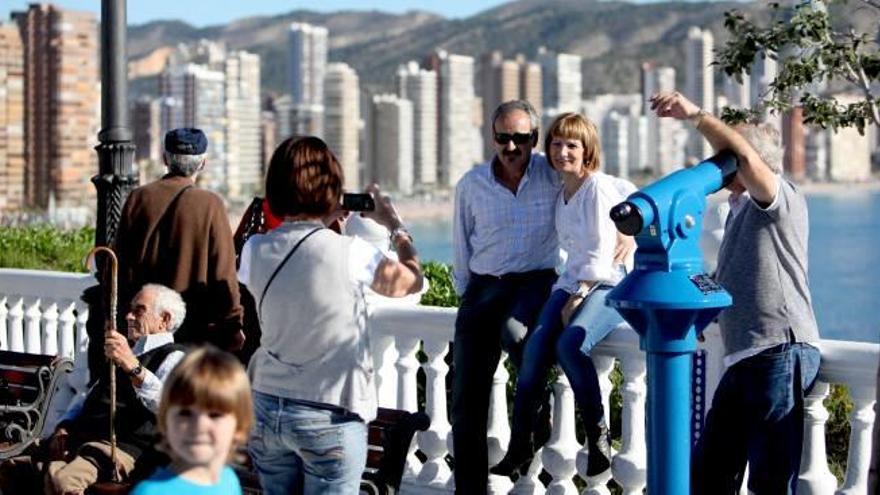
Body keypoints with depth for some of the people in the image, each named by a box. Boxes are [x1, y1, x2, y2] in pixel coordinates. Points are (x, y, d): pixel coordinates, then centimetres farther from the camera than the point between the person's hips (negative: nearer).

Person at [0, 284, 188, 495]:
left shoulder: (173, 357, 0)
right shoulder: (127, 352, 30)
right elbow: (89, 398, 35)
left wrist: (132, 365, -37)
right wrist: (64, 427, 13)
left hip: (126, 447, -9)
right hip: (80, 438, 9)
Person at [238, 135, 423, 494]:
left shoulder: (255, 250, -2)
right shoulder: (350, 253, -15)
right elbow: (410, 280, 3)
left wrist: (325, 224, 20)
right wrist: (396, 226, 18)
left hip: (267, 407, 5)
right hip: (330, 416, -5)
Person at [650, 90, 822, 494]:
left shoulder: (783, 199, -4)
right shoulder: (740, 208, 26)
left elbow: (747, 159, -25)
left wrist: (695, 115, -22)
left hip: (780, 352, -10)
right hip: (745, 357, 10)